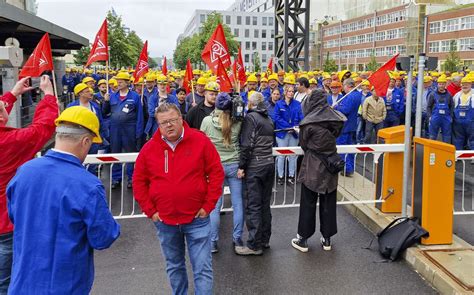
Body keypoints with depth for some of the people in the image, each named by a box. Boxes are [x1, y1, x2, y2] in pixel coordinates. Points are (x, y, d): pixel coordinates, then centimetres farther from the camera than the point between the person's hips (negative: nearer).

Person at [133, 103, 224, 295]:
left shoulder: (200, 141, -8)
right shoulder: (149, 148, -2)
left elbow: (216, 173, -5)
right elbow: (139, 181, 5)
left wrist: (208, 205, -8)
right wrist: (150, 210, 0)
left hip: (197, 218, -2)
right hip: (164, 220, 3)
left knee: (203, 268, 1)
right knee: (174, 266, 19)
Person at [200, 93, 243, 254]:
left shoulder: (207, 121, -7)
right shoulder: (237, 122, -6)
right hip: (234, 165, 1)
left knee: (215, 206, 5)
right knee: (238, 203, 10)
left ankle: (213, 242, 11)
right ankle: (237, 239, 19)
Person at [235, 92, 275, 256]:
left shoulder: (250, 117, -9)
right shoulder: (269, 119, 15)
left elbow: (247, 144, -16)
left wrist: (242, 166, -12)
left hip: (254, 166, -8)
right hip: (269, 163, 8)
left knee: (253, 206, -3)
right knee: (265, 204, 14)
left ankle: (255, 245, 0)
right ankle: (265, 239, 22)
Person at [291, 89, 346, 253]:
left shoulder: (308, 122, -15)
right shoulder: (336, 118, -4)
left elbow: (303, 144, -4)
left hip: (312, 167, -4)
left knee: (308, 203, 6)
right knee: (328, 202, 13)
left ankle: (303, 239, 14)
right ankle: (327, 238, 21)